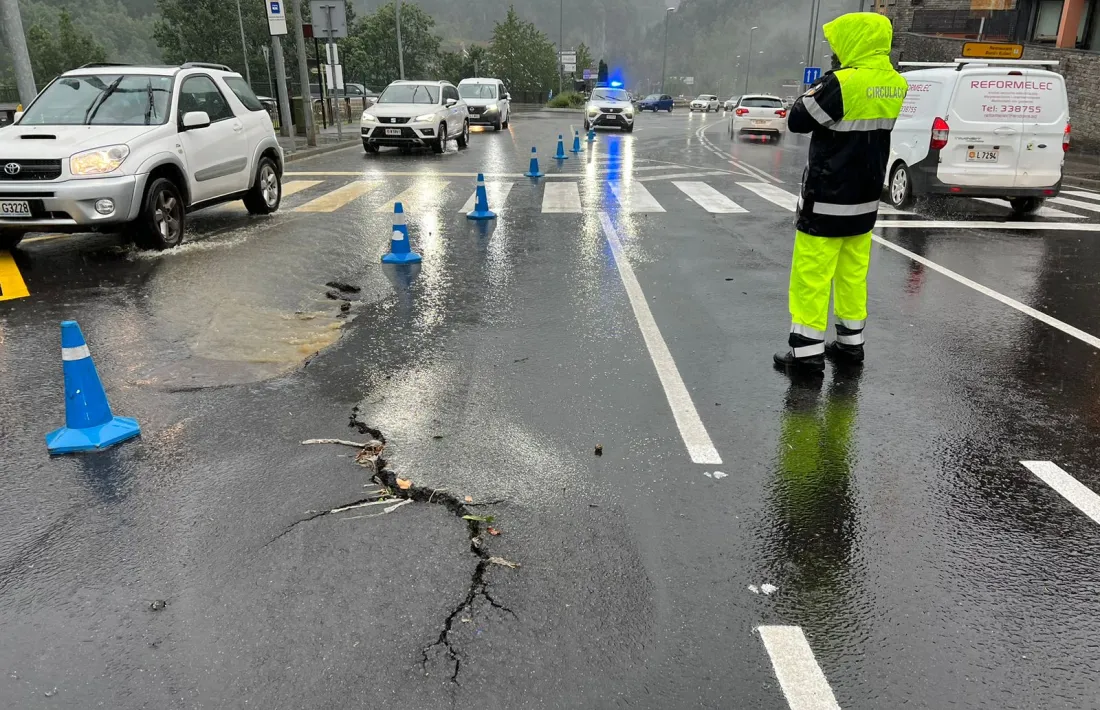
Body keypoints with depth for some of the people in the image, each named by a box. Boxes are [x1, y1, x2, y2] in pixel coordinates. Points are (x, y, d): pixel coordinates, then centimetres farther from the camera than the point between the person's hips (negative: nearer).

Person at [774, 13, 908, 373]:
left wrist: (819, 86, 3)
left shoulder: (843, 82, -18)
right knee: (853, 272, 15)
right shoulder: (895, 85, 6)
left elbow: (797, 121, -11)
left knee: (812, 273, -3)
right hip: (865, 196, 8)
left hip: (828, 197, -8)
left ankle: (807, 350, -1)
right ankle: (850, 342, 22)